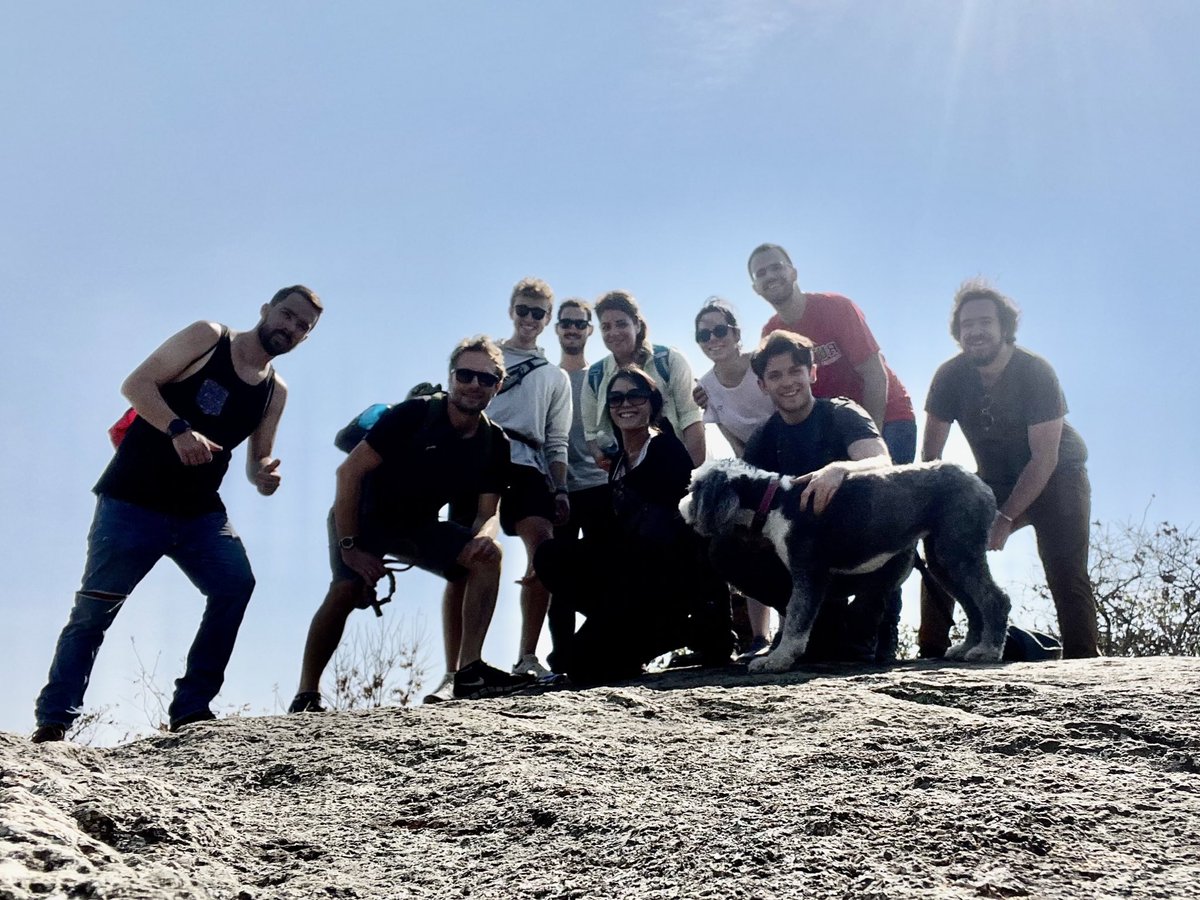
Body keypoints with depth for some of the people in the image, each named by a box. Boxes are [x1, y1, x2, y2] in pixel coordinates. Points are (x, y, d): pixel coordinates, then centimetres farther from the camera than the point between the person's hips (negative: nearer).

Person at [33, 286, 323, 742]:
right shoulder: (208, 337, -3)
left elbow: (257, 461, 15)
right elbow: (136, 384, -10)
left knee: (236, 583, -16)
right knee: (94, 608, -1)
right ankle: (53, 720, 10)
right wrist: (178, 429, -26)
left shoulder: (276, 391, 11)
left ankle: (190, 708, -9)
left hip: (199, 511, 5)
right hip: (133, 499, -4)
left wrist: (265, 476, -10)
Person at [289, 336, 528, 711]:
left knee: (487, 555, -20)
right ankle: (306, 695, -13)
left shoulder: (495, 444, -5)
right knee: (347, 588, -29)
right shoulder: (414, 414, -21)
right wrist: (349, 546, -24)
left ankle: (466, 672, -21)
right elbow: (349, 471, -21)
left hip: (421, 527, 5)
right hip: (365, 519, -4)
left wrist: (483, 537, -31)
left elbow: (487, 513, -5)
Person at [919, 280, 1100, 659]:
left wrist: (1006, 518, -28)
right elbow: (930, 452, -8)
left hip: (1055, 476, -3)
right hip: (995, 481, 4)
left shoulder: (1036, 372, -21)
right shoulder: (950, 376, -11)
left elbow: (1045, 458, -23)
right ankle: (931, 653, -3)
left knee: (1066, 574, -20)